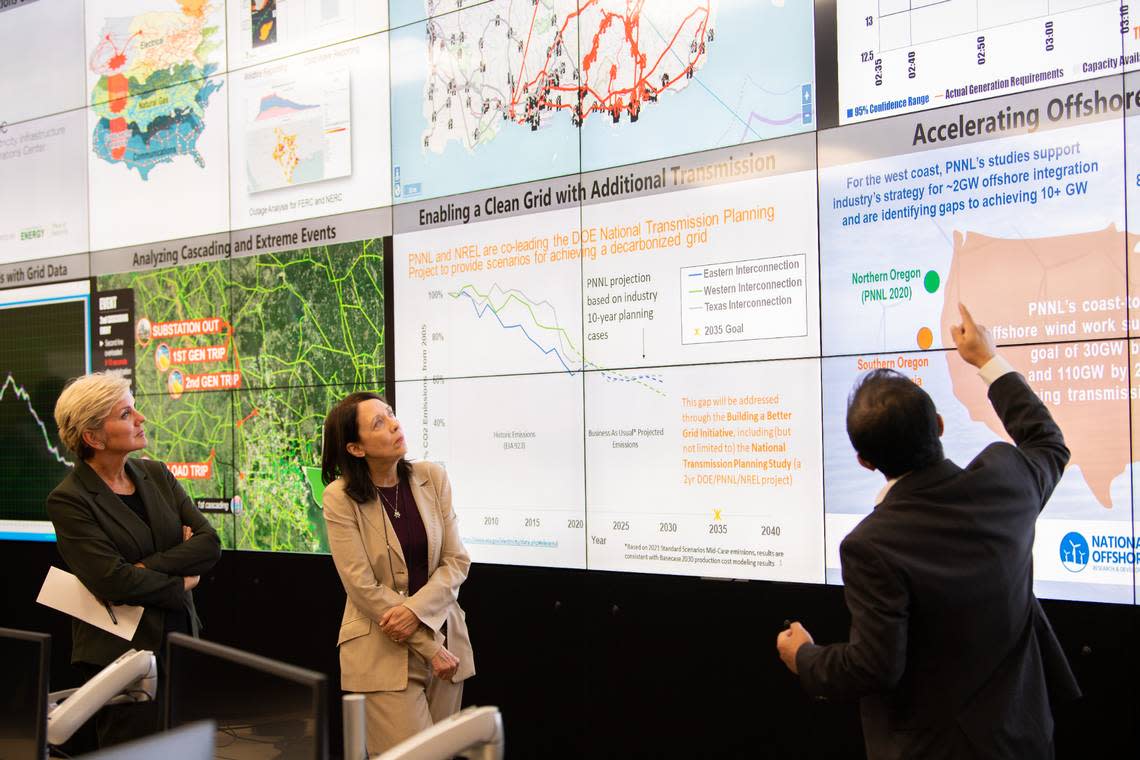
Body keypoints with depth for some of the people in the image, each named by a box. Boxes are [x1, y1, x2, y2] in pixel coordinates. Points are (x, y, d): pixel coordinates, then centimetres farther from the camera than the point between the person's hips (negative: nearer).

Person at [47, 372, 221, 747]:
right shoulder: (68, 500, -11)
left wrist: (147, 567, -14)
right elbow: (112, 579, -20)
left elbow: (209, 544, -2)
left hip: (180, 644, 6)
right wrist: (180, 583, -8)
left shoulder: (156, 474, 7)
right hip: (122, 654, -5)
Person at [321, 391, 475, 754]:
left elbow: (456, 561, -1)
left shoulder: (432, 477, 0)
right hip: (384, 651, -4)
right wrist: (430, 648, -14)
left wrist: (416, 610, -18)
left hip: (443, 637, 4)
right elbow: (364, 587, -13)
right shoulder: (341, 498, -10)